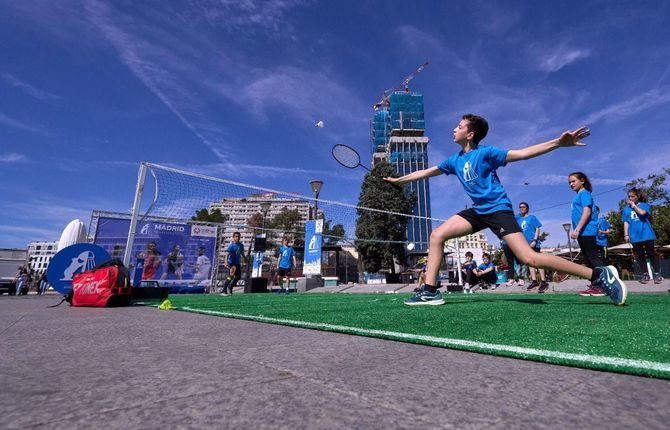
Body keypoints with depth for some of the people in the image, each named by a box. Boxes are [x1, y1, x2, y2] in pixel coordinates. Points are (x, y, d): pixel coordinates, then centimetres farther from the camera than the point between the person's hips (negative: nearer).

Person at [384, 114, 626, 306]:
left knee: (529, 259, -18)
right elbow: (426, 172, 19)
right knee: (437, 235, -6)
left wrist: (558, 143, -25)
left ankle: (601, 275, -2)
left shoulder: (485, 153, -8)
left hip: (498, 209, -7)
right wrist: (398, 180, 25)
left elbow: (521, 153, -12)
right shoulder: (454, 161, 10)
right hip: (478, 210, 7)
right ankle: (430, 291, -5)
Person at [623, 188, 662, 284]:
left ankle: (657, 274, 9)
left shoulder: (645, 205, 4)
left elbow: (642, 212, -18)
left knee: (651, 254, 1)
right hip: (635, 236, 2)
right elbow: (626, 222, 8)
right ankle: (645, 274, 12)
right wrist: (626, 234, 2)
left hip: (647, 235, -2)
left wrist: (634, 205, -5)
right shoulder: (626, 209, 11)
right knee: (640, 256, 6)